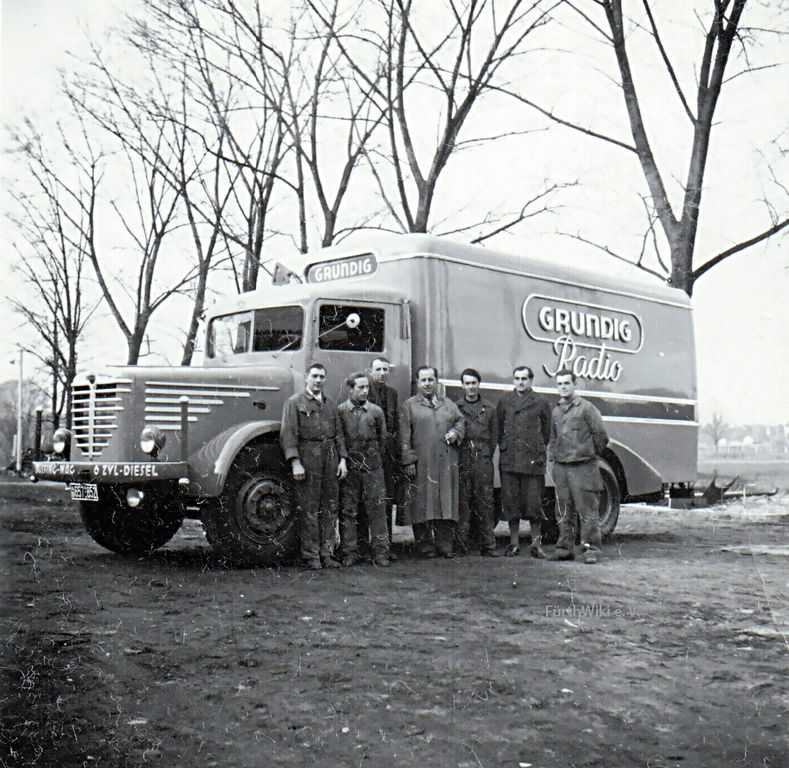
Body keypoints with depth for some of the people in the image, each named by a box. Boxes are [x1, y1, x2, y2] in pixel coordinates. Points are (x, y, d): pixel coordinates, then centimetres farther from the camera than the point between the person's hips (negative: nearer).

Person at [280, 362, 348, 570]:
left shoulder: (330, 403, 17)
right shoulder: (294, 402, 0)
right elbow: (288, 434, -6)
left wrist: (342, 459, 10)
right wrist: (295, 462, -14)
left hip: (330, 457, 5)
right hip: (308, 457, -5)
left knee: (330, 507, 6)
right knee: (308, 508, -4)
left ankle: (326, 553, 13)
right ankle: (311, 555, 2)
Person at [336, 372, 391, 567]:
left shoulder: (376, 411, 7)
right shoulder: (340, 411, 1)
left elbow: (382, 439, 13)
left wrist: (375, 460, 12)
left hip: (373, 468, 1)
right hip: (348, 468, -1)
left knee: (377, 509, 1)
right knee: (347, 511, 3)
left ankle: (381, 553, 6)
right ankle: (350, 553, 11)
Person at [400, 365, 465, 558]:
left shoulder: (449, 405, 18)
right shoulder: (409, 406, 6)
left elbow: (460, 422, 23)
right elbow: (404, 436, 0)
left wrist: (455, 433, -1)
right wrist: (408, 460, -9)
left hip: (446, 463, 3)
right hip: (421, 464, -3)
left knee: (446, 502, 2)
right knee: (422, 504, -2)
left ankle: (444, 545, 9)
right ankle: (425, 545, 6)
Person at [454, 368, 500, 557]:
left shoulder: (490, 408, 12)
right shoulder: (455, 407, 8)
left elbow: (493, 437, 14)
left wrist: (486, 455, 4)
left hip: (483, 459, 1)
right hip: (462, 460, -1)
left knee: (485, 502, 1)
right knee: (462, 502, -3)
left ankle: (488, 546, 6)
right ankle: (460, 545, 2)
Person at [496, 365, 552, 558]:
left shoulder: (540, 402, 6)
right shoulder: (504, 400, 11)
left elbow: (546, 431, 12)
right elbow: (498, 427, 17)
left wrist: (538, 450, 7)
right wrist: (503, 447, 11)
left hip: (532, 460, -2)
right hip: (509, 459, 2)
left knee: (534, 503, -1)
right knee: (511, 503, 5)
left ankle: (536, 544, 9)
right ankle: (514, 543, 14)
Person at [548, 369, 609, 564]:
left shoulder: (586, 408, -5)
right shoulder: (556, 411, 14)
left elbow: (601, 436, -2)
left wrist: (591, 455, 4)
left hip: (583, 466, -6)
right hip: (560, 467, 6)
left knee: (588, 509, -4)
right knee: (563, 511, 10)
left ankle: (592, 549, 1)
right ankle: (565, 548, 17)